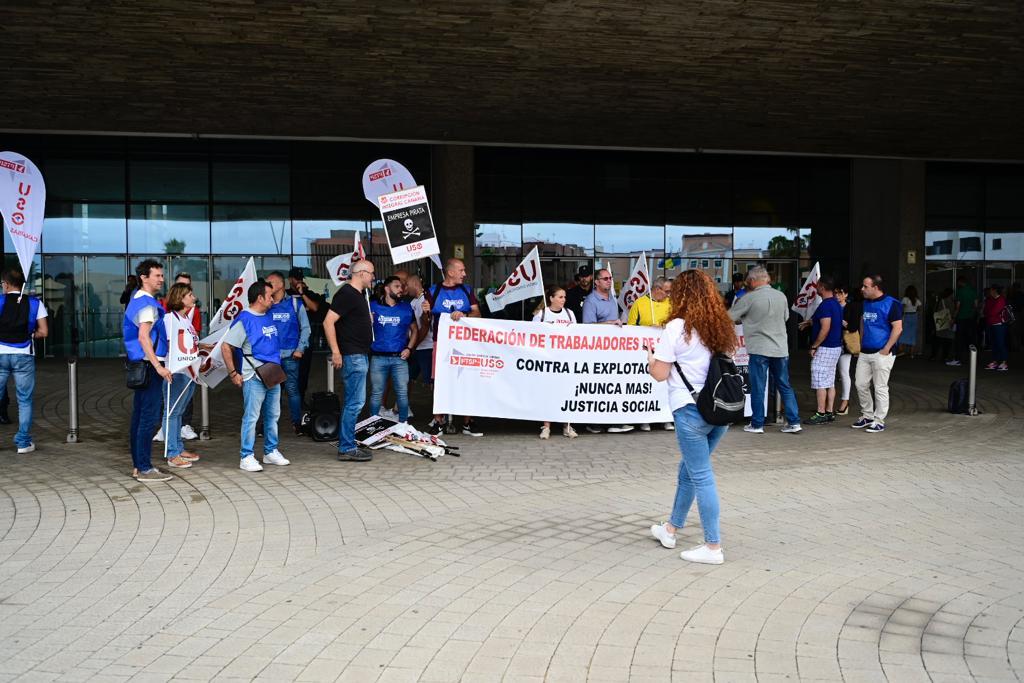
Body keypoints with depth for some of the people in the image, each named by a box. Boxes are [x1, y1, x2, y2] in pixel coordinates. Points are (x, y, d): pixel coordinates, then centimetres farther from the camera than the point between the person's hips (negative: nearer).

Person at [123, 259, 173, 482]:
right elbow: (143, 337, -23)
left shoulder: (137, 300, 17)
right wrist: (158, 366, -26)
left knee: (139, 415, 13)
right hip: (149, 365, -11)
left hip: (139, 365, 11)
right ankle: (145, 469, -6)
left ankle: (138, 465, 19)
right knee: (149, 417, -8)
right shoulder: (147, 304, -15)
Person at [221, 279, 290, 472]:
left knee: (273, 415, 13)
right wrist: (233, 373, -12)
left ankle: (271, 452, 24)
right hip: (254, 378, -8)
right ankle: (246, 457, 0)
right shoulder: (244, 320, -10)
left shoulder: (268, 317, 12)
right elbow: (227, 348, -11)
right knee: (251, 417, -5)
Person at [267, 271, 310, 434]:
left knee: (292, 389, -1)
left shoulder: (295, 303, 4)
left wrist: (300, 348, -3)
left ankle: (296, 423, 7)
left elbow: (305, 327, 5)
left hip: (290, 355, -2)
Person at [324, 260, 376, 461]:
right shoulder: (346, 294, -13)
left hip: (360, 355, 11)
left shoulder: (358, 294, 17)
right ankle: (346, 449, -6)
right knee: (355, 402, -9)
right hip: (352, 356, -11)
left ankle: (348, 445, 19)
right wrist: (335, 352, -22)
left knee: (353, 402, 13)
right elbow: (328, 322, -20)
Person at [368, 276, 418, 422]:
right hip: (378, 358, -1)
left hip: (400, 358, 1)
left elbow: (414, 330, 15)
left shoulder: (406, 308, 9)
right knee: (376, 393, 3)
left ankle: (403, 424, 12)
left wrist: (409, 348, 2)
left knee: (402, 393, 1)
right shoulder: (373, 306, 3)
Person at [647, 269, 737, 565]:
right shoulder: (722, 326, 9)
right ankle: (671, 529, 34)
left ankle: (713, 547, 4)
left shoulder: (677, 327, -10)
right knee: (688, 469, 20)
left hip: (691, 409, -7)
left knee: (701, 476, 0)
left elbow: (660, 374, -7)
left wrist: (651, 360, 13)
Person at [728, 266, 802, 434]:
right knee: (785, 387, 12)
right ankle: (794, 422, 11)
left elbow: (729, 317, -1)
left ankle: (757, 424, 10)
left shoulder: (749, 298, -10)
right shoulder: (781, 296, 3)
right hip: (781, 349, 4)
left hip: (759, 349, -4)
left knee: (758, 389, 4)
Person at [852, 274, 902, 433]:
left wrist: (886, 349, -16)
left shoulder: (891, 304, -11)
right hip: (865, 352, 7)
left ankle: (879, 421, 7)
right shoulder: (865, 303, 12)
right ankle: (867, 416, 24)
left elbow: (898, 328, -14)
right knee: (861, 385, 9)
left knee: (880, 388, -1)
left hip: (881, 353, -7)